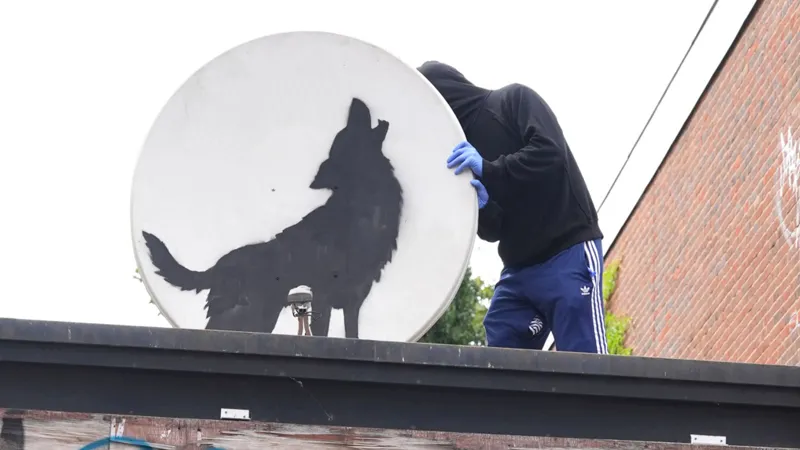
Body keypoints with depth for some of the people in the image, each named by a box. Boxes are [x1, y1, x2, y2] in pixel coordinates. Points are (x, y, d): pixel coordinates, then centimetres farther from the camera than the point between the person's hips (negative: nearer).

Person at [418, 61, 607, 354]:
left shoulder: (514, 100, -1)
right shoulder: (462, 151, 14)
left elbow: (550, 151, -17)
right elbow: (492, 230, 8)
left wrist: (488, 170, -23)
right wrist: (481, 205, -13)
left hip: (568, 253, -7)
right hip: (517, 267, 7)